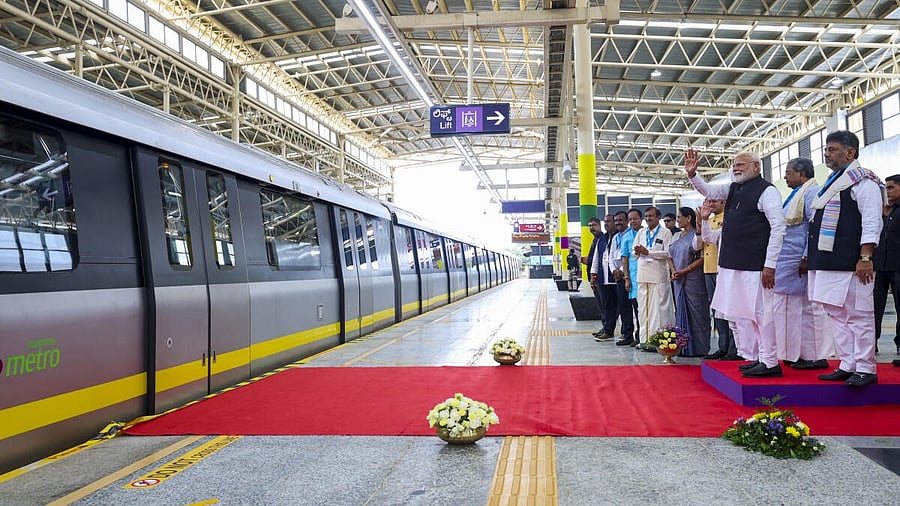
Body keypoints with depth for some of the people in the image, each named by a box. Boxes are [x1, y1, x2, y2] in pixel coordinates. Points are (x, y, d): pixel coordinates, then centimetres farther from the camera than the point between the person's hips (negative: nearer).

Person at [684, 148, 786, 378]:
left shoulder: (766, 191, -8)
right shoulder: (733, 189, 14)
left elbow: (778, 228, -12)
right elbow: (708, 190, 19)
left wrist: (770, 265, -15)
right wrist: (692, 174, -2)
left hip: (754, 266, -8)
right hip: (732, 264, 8)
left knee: (759, 312, -4)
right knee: (740, 313, 12)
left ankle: (770, 363, 6)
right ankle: (753, 358, 22)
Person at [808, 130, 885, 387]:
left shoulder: (863, 181, -6)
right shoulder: (833, 182, 21)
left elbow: (872, 222, -14)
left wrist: (865, 257, -21)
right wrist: (810, 257, 22)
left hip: (850, 264, -9)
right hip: (829, 263, 9)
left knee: (858, 316, -3)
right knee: (838, 315, 11)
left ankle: (865, 369, 5)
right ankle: (848, 366, 18)